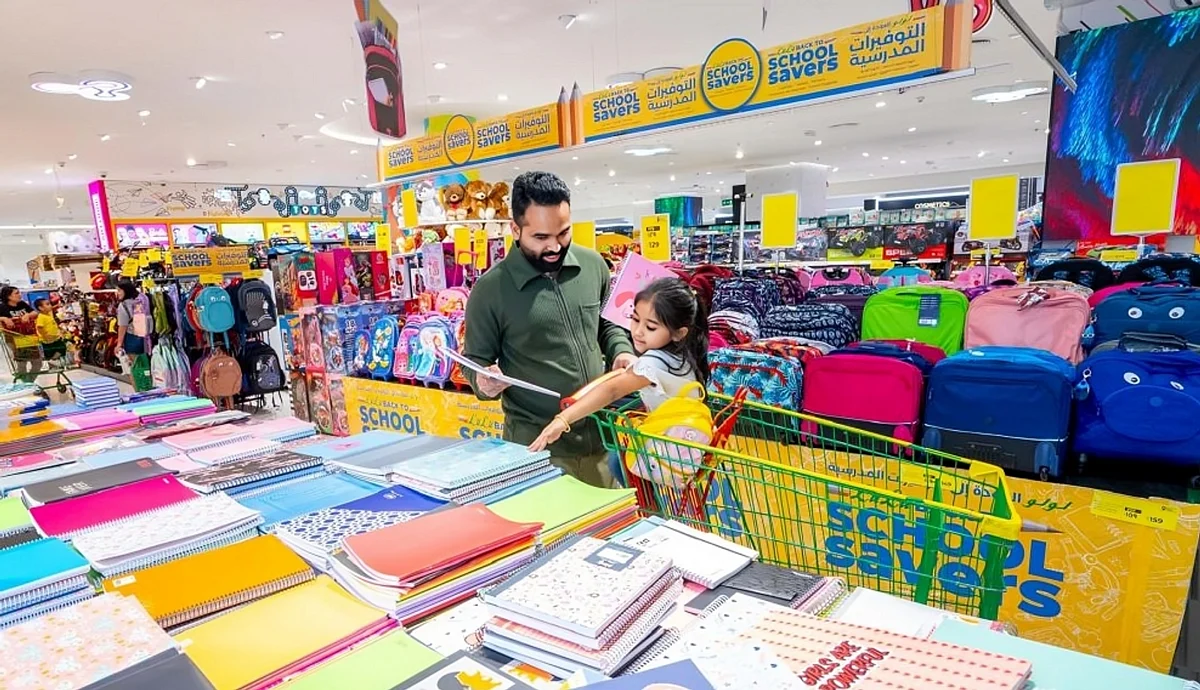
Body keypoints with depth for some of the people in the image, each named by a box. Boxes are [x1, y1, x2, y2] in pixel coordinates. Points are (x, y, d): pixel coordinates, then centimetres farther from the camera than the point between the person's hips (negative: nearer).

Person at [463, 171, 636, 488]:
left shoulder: (593, 264, 1)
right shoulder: (491, 289, -10)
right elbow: (476, 361, -2)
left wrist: (622, 352, -2)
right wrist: (484, 383, -23)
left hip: (603, 435, 4)